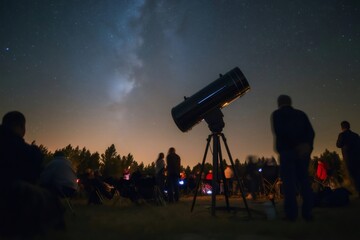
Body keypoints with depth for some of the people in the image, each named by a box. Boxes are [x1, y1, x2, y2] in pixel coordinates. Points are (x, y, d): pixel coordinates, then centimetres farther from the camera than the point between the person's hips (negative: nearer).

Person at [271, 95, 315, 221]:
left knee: (289, 182, -4)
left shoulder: (277, 114, 6)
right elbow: (311, 132, 6)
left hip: (287, 151, -4)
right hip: (304, 151, 4)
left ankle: (291, 213, -7)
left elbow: (279, 132, -10)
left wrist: (296, 145, -10)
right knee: (304, 180, 8)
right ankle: (307, 212, 6)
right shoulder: (301, 114, 18)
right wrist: (307, 145, -3)